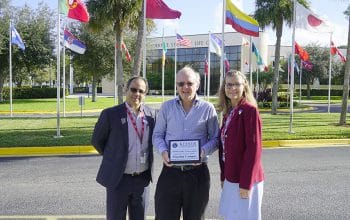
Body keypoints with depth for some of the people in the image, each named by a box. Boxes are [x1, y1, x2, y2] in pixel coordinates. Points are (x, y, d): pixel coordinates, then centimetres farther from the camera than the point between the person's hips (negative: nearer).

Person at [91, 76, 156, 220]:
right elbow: (96, 141, 1)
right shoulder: (111, 114, -10)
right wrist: (113, 157, 8)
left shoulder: (151, 114, 0)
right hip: (118, 179, -3)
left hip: (142, 179, 3)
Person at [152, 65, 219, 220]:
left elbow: (215, 138, 4)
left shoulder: (207, 108, 1)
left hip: (198, 173, 0)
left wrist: (203, 151, -16)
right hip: (170, 172, 1)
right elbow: (157, 135, 8)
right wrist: (163, 151, -11)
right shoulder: (167, 107, 5)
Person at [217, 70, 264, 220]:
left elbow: (254, 148, -18)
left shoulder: (250, 110, -14)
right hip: (231, 178, 7)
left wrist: (246, 183, -18)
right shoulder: (228, 112, 9)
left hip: (244, 179, -7)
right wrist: (223, 177, 13)